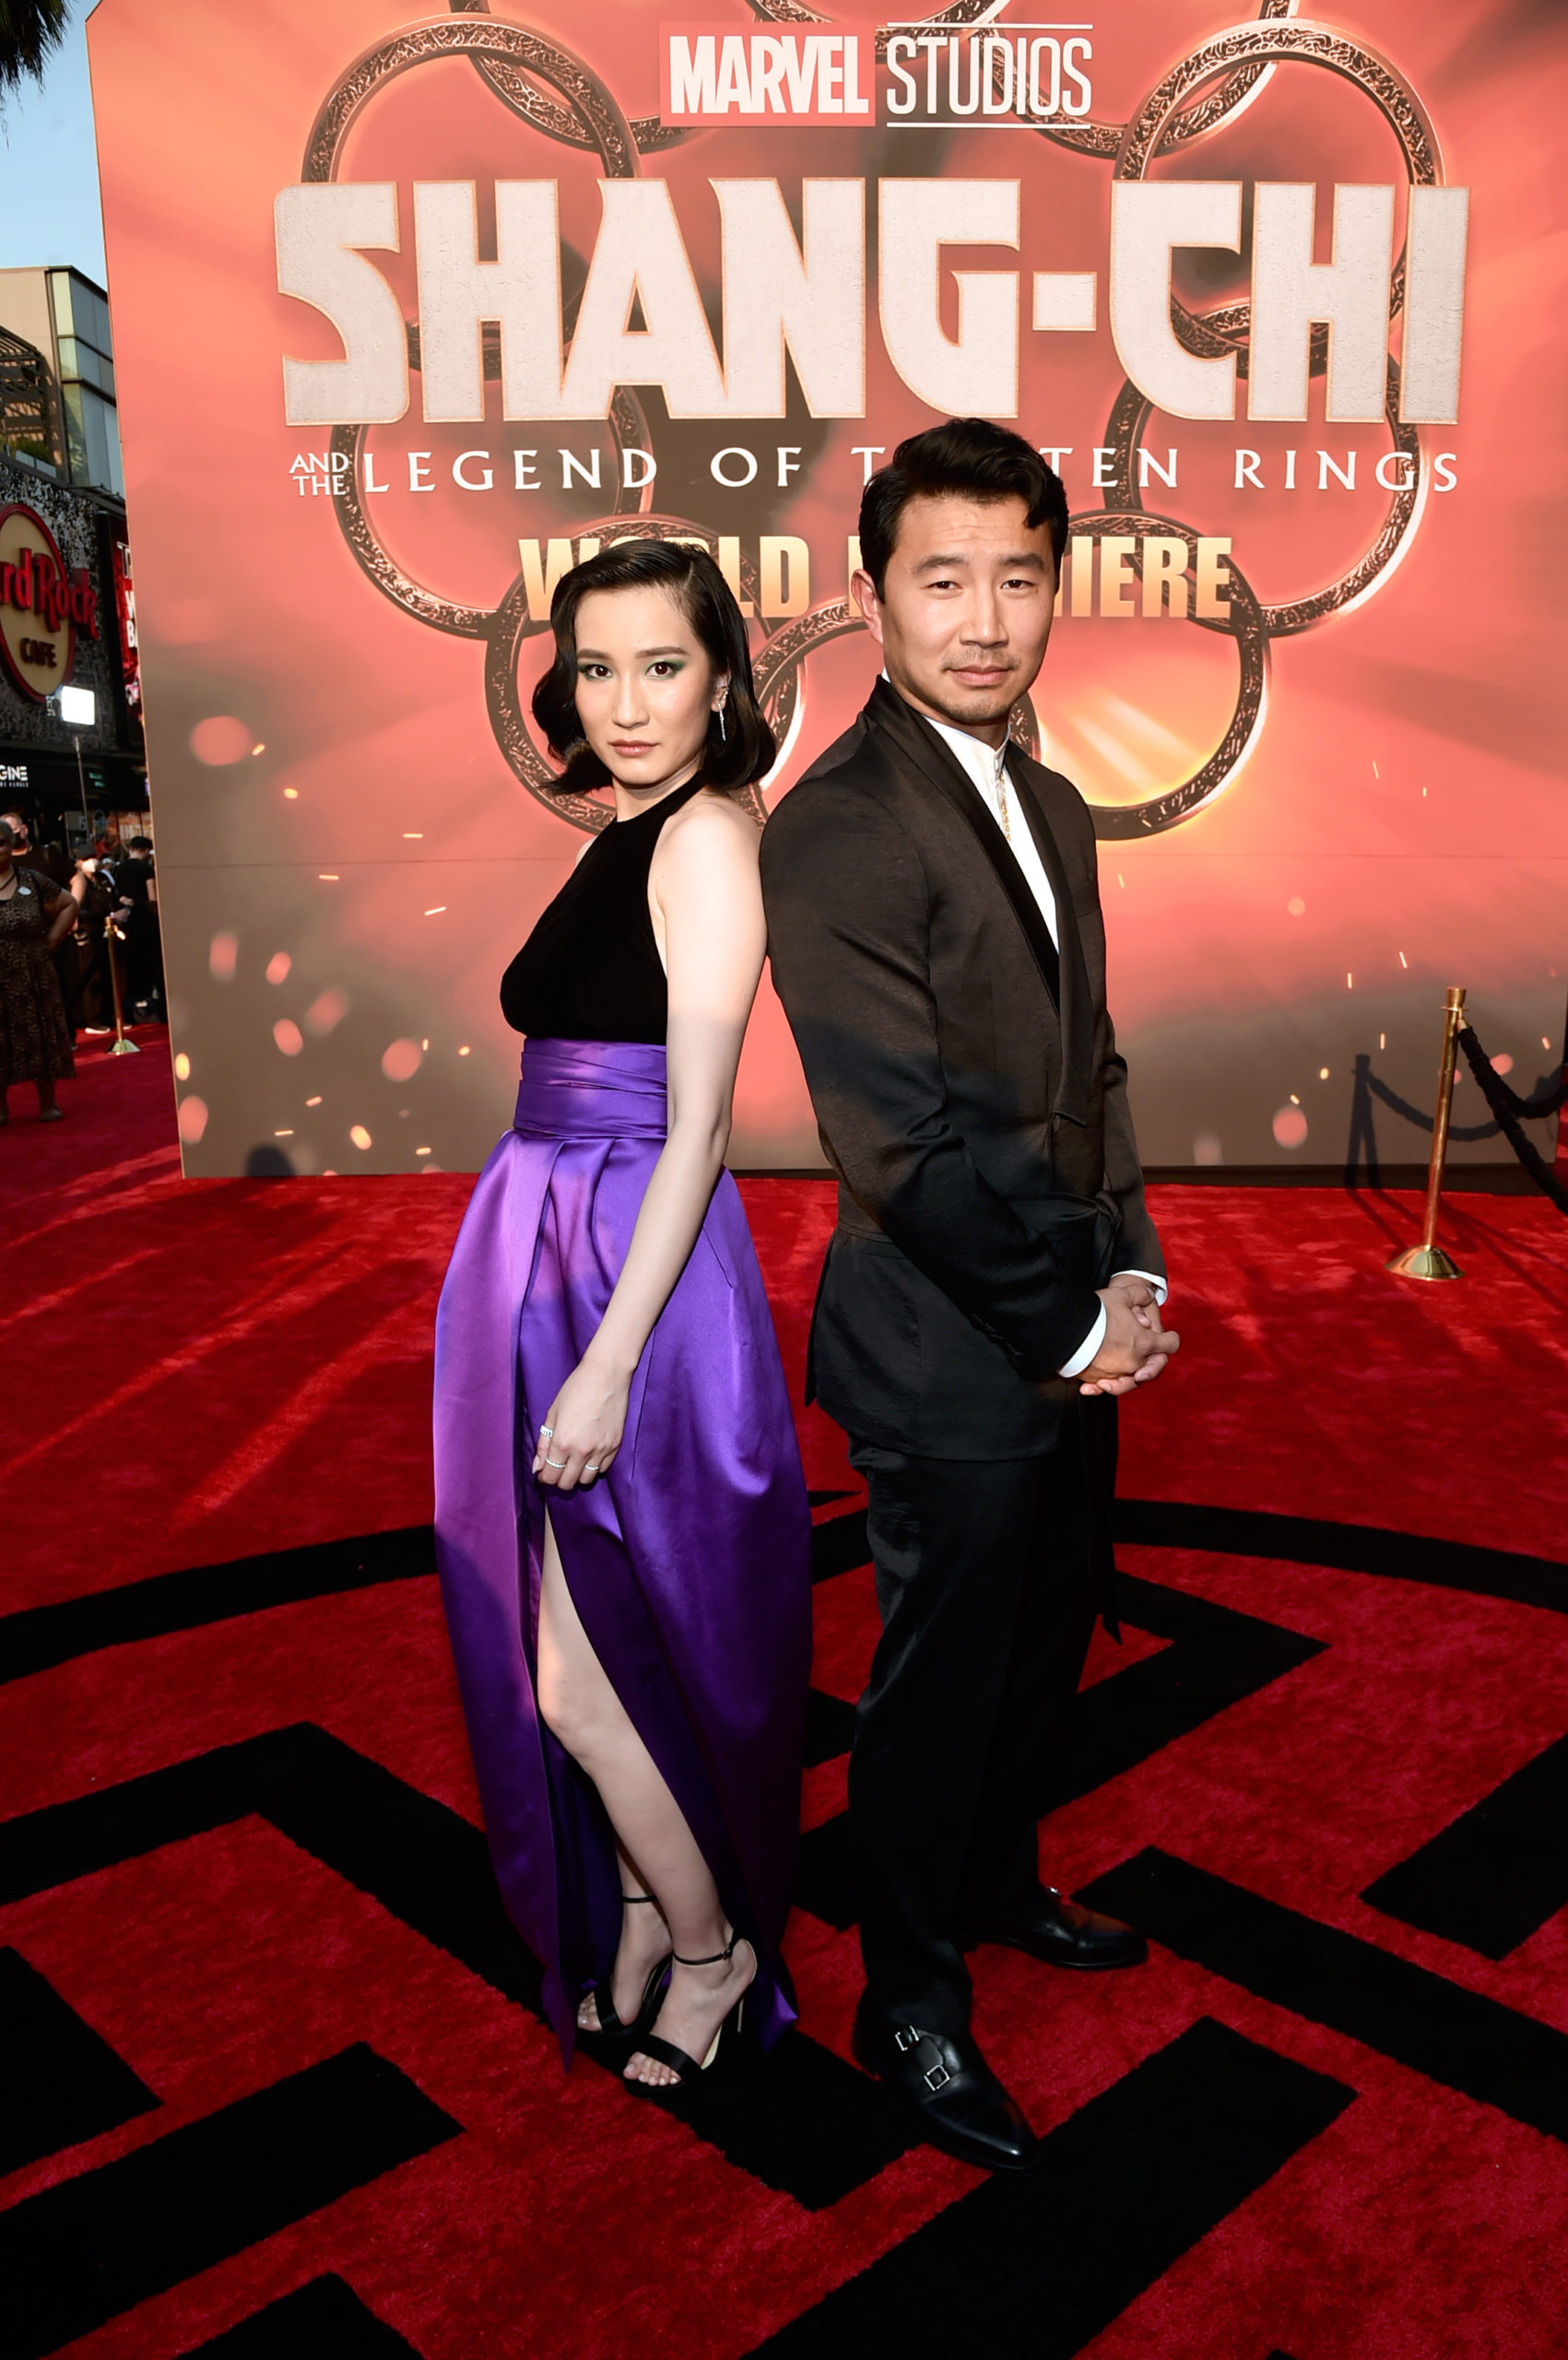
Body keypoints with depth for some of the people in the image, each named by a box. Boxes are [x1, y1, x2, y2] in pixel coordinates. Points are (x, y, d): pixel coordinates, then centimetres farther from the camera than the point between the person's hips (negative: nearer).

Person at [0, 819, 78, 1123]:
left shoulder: (32, 881, 3)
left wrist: (50, 941, 3)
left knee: (39, 1038, 4)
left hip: (33, 980, 0)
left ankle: (48, 1103, 14)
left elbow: (69, 906, 13)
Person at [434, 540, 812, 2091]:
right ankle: (640, 1919, 40)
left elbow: (694, 1131, -18)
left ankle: (713, 1948, 27)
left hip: (632, 1271, -8)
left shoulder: (704, 839, -14)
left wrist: (609, 1366, -21)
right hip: (546, 1256, 9)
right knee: (578, 1650, 18)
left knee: (583, 1670, 3)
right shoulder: (625, 840, 13)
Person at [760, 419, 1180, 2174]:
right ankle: (909, 1996, 32)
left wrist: (1129, 1272, 1)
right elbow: (911, 1138, -23)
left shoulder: (1052, 810, 9)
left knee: (1049, 1635, 23)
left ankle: (998, 1881, 48)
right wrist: (1074, 1322, -14)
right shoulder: (836, 829, -19)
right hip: (948, 1356, -8)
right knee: (943, 1678, 8)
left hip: (1070, 1336, 8)